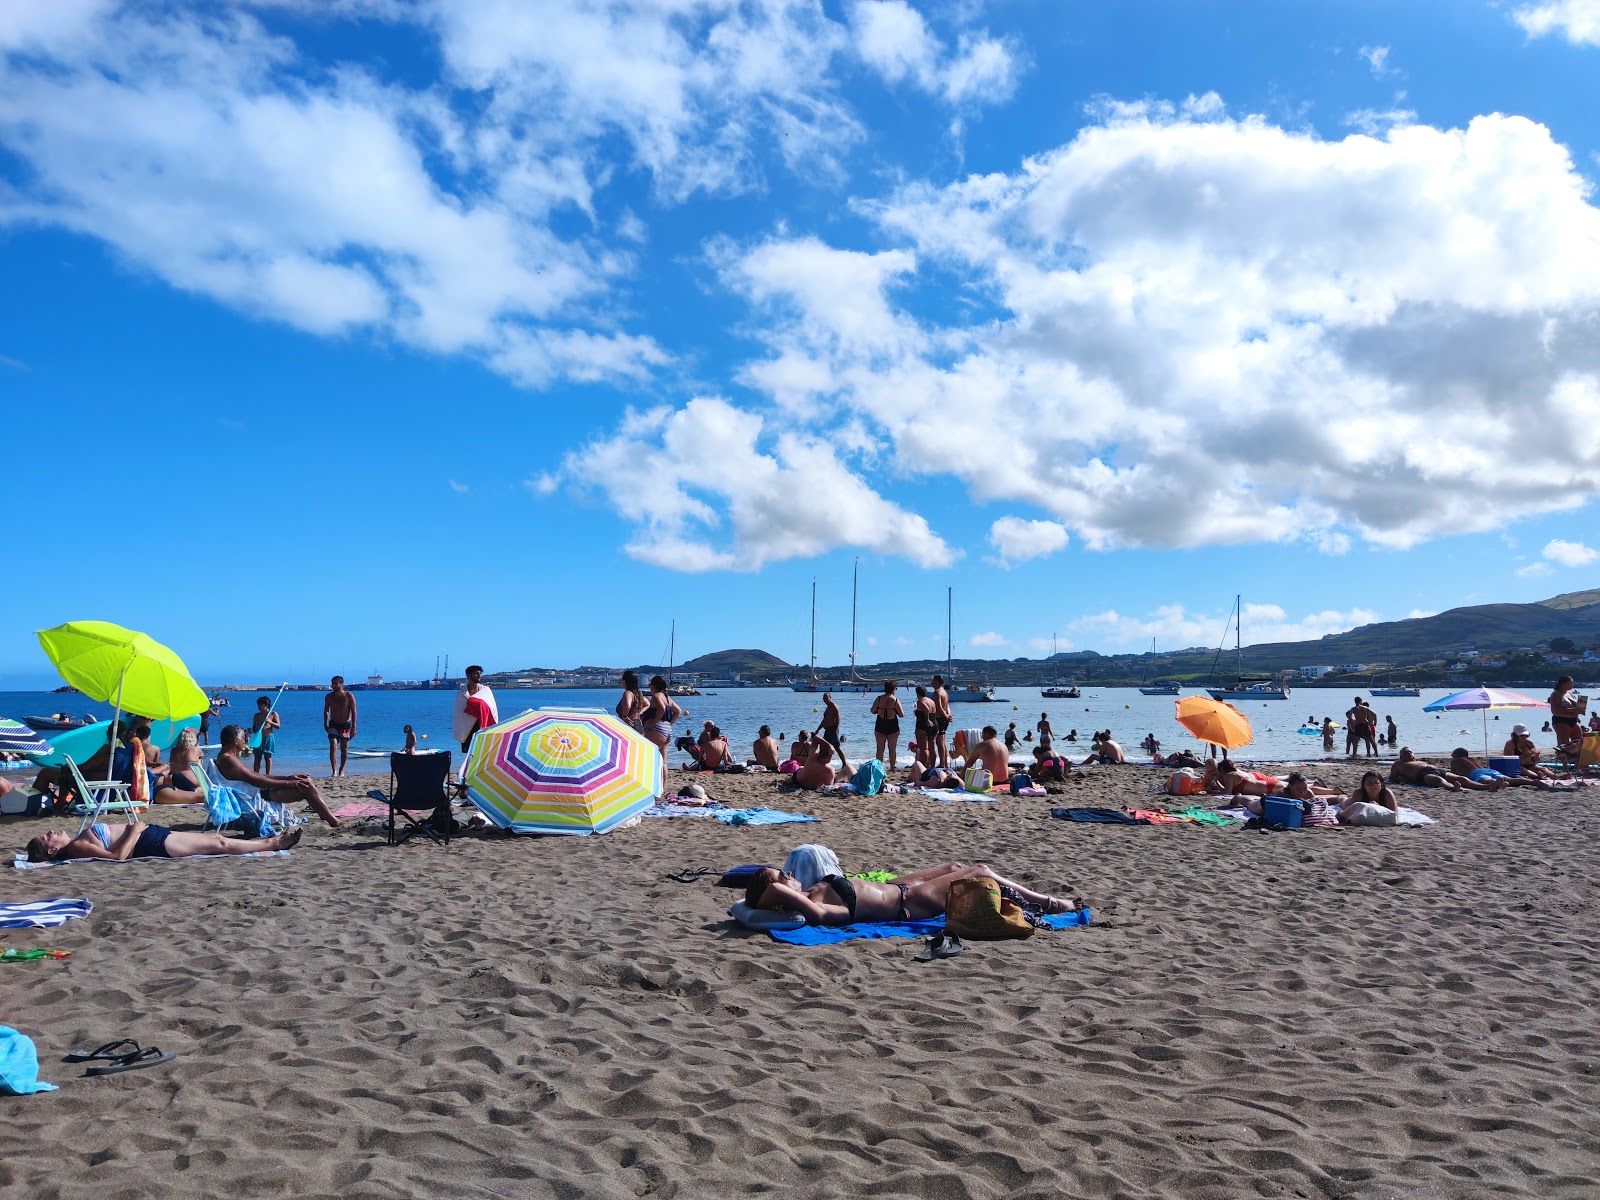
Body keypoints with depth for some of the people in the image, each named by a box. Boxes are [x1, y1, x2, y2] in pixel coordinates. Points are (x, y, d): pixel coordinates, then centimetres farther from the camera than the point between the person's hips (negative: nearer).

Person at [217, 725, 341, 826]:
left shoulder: (229, 758, 17)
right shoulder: (228, 760, -17)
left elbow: (255, 775, 18)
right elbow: (256, 780, -23)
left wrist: (288, 778, 11)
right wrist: (287, 783, -18)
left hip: (260, 792, 11)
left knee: (306, 781, 8)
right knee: (305, 788, -14)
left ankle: (326, 815, 7)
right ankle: (334, 822, -7)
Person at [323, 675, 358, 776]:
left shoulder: (349, 696, -10)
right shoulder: (328, 697, -3)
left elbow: (353, 712, -9)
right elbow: (326, 711, 11)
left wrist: (353, 727, -14)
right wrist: (325, 723, 2)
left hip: (346, 725, -1)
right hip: (333, 725, 1)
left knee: (344, 748, 6)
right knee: (333, 747, -15)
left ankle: (341, 769, 22)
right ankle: (334, 771, -20)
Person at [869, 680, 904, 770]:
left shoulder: (878, 699, -4)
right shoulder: (896, 700, -9)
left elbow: (873, 711, 1)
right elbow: (901, 715, -7)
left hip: (880, 726, 2)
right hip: (892, 726, -2)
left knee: (880, 749, 9)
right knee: (892, 749, 8)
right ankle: (892, 768, 9)